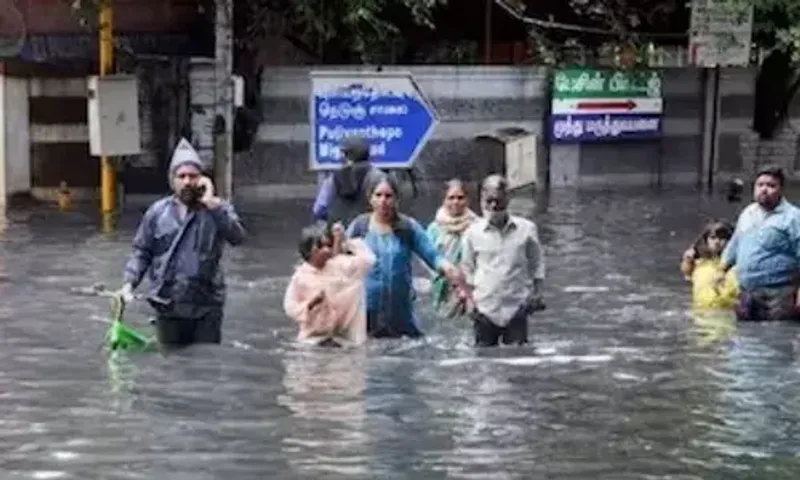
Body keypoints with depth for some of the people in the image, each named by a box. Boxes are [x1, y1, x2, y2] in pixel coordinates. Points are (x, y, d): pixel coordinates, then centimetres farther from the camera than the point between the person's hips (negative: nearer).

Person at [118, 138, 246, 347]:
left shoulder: (217, 209, 0)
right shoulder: (157, 212, 5)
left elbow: (238, 236, -17)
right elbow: (141, 252, 8)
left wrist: (211, 203, -17)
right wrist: (129, 283, -6)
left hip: (206, 306, -2)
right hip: (168, 306, 2)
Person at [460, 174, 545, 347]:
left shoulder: (526, 229, -1)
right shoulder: (473, 232, 1)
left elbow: (537, 264, 8)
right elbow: (467, 269, 10)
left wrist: (536, 294, 3)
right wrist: (471, 299, 5)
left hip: (516, 307, -1)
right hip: (485, 308, 1)